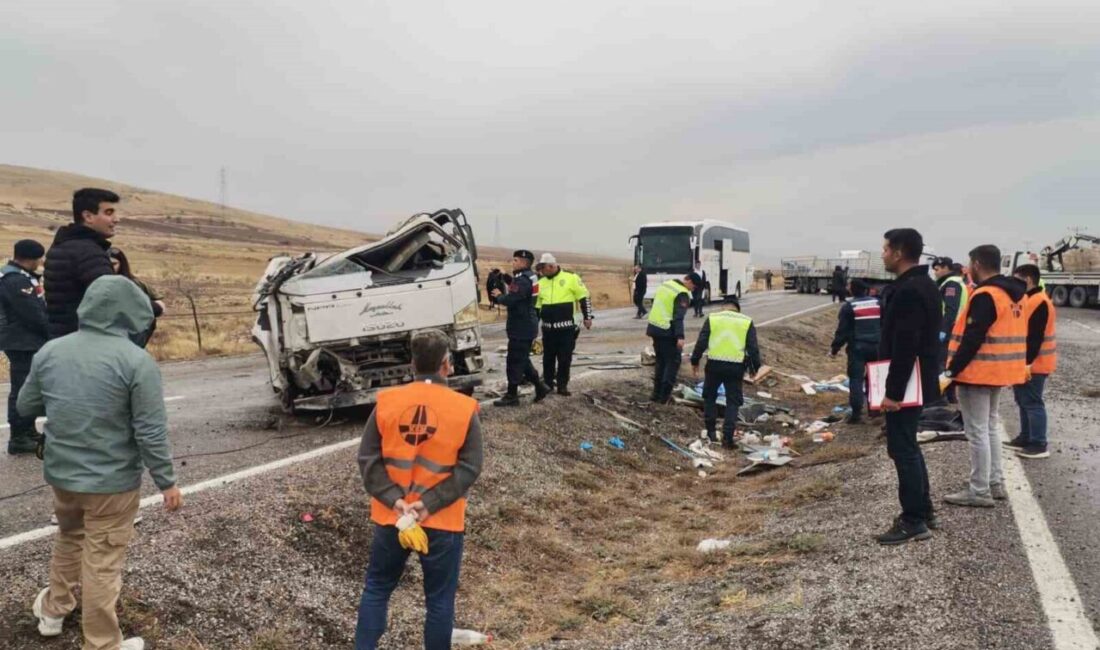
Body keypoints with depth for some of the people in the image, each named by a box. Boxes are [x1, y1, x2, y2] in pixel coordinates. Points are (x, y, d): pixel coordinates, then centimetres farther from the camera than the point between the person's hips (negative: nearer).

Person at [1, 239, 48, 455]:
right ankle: (19, 439, 1)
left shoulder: (20, 276, 14)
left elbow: (36, 308, 16)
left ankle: (28, 432, 27)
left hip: (26, 342, 11)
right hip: (23, 343, -11)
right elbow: (34, 315, -22)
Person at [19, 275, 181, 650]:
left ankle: (54, 610, 48)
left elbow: (26, 407, 11)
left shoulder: (49, 351, -2)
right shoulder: (136, 361, -20)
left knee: (68, 539, 29)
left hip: (61, 473, 6)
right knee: (102, 563, 7)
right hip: (112, 481, -5)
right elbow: (151, 432, -19)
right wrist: (167, 482, -10)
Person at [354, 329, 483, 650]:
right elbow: (469, 467, -13)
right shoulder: (465, 409, -10)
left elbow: (367, 458, -5)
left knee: (377, 588, 21)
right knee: (440, 599, 13)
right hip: (443, 522, -2)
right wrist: (430, 503, -14)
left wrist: (394, 500, -10)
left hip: (390, 517, 2)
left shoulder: (386, 401, -3)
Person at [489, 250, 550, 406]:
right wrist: (502, 295, 3)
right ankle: (540, 387, 22)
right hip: (526, 326, 10)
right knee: (523, 360, 18)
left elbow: (509, 300, -26)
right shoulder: (529, 277, 15)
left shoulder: (522, 280, -19)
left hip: (521, 328, -10)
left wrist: (498, 296, -7)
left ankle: (512, 396, 4)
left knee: (515, 361, -3)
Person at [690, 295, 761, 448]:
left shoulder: (712, 318, 5)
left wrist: (695, 362, 8)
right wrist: (756, 369, 12)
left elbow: (701, 342, 0)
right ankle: (727, 437, 0)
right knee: (733, 402, 7)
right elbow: (753, 348, 3)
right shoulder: (746, 321, 6)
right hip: (736, 367, 0)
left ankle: (711, 431, 21)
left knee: (709, 397, 19)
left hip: (714, 364, 0)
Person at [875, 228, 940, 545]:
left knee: (902, 449, -3)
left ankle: (913, 521, 5)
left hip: (905, 384, -11)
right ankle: (924, 511, 28)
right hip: (917, 381, 11)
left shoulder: (908, 290, -21)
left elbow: (904, 347, -25)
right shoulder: (924, 284, 13)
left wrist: (893, 391, -23)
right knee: (908, 446, 19)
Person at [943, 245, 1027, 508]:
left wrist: (952, 370, -17)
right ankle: (995, 484, 26)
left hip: (979, 373, -10)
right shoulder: (1013, 294, 11)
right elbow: (1005, 334, 16)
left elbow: (972, 339, -23)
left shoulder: (985, 296, -19)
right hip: (998, 371, 10)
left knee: (977, 431, -3)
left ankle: (980, 491, 2)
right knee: (991, 426, 19)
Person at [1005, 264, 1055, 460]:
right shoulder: (1028, 299, 15)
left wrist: (1027, 362, -24)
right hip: (1023, 362, 10)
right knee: (1024, 402, 15)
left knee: (1032, 403, -6)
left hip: (1032, 363, -10)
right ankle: (1025, 438, 24)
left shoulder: (1039, 302, -18)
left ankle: (1038, 445, -2)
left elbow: (1035, 336, -23)